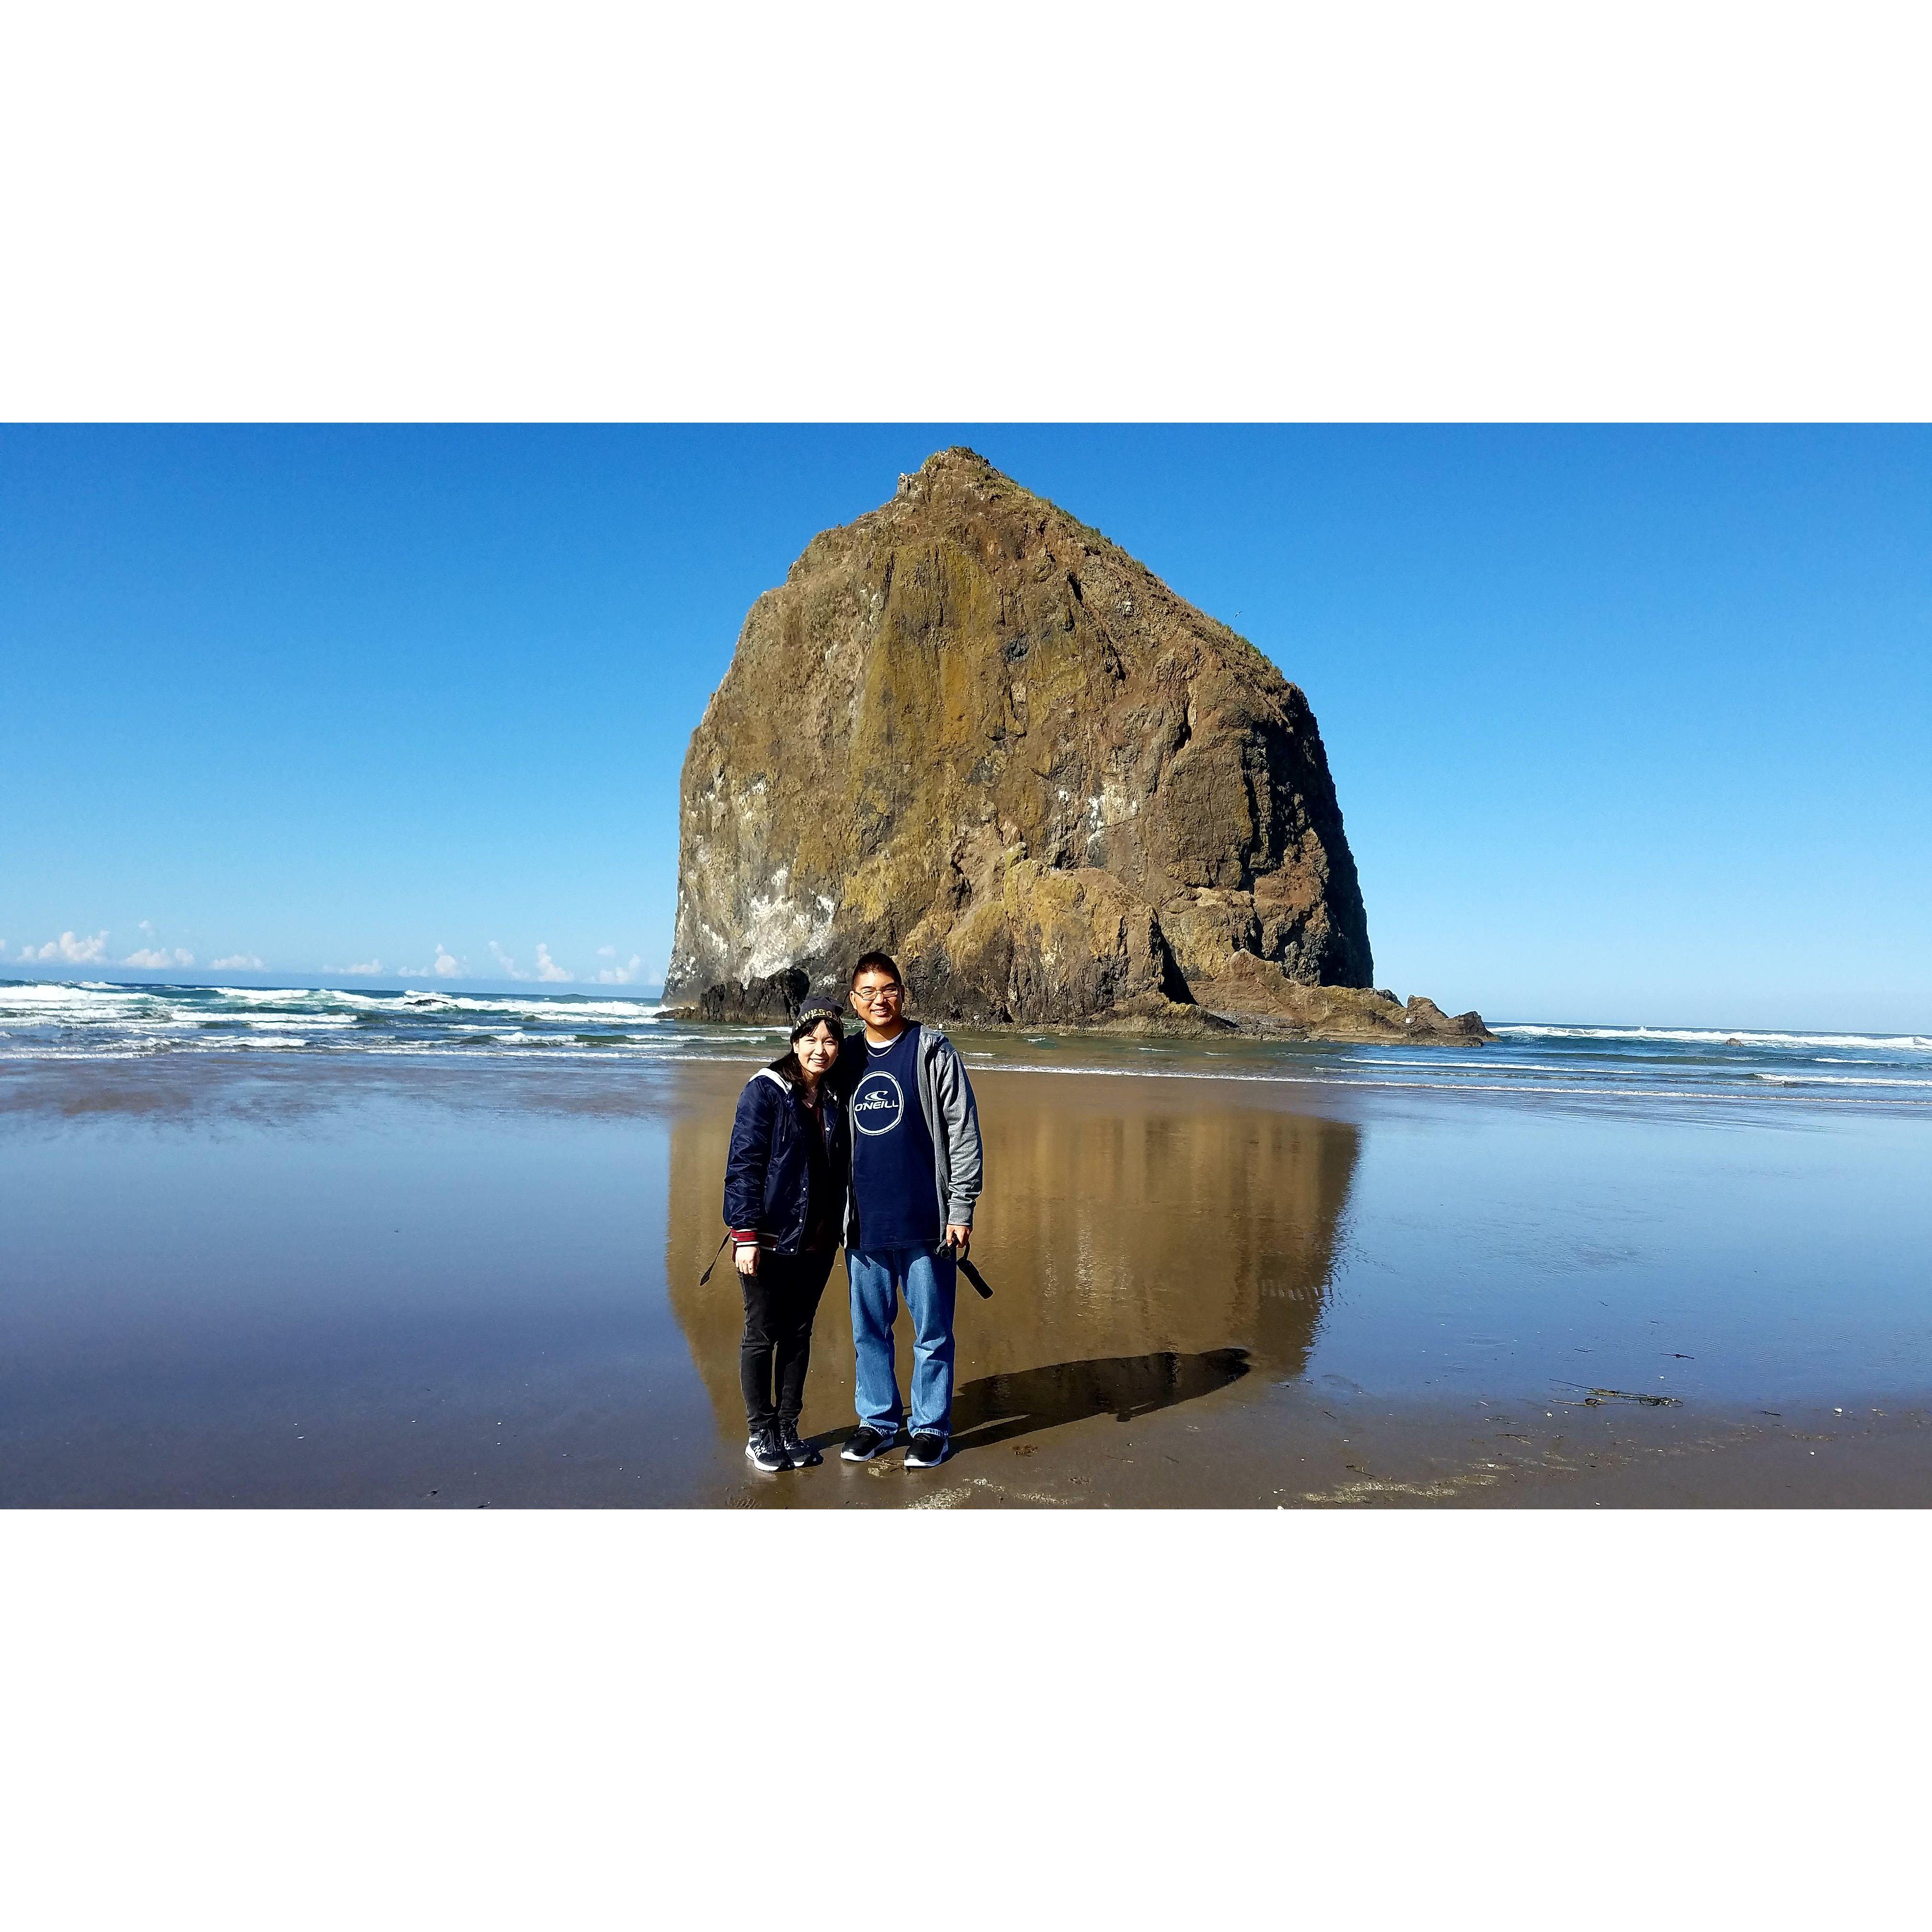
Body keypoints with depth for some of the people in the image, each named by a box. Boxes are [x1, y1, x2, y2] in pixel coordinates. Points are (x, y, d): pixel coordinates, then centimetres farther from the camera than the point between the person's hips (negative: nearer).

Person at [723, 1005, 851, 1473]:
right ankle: (761, 1434, 19)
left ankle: (788, 1428, 25)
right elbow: (742, 1165, -13)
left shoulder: (835, 1099, 7)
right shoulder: (766, 1090, -10)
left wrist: (839, 1230, 10)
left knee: (798, 1334, 13)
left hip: (817, 1242, 5)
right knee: (762, 1335, 6)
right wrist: (745, 1233, -18)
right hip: (770, 1239, -5)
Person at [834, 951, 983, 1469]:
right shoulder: (847, 1058, 9)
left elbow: (964, 1132, -6)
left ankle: (931, 1426, 19)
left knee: (932, 1330, 6)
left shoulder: (933, 1051, -4)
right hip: (864, 1224, 4)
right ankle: (877, 1421, 28)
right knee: (868, 1330, 13)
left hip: (926, 1222, -4)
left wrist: (960, 1211, -10)